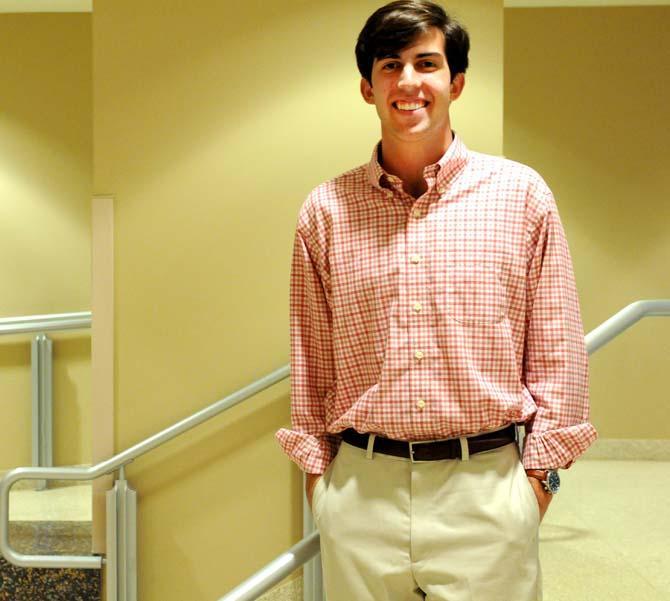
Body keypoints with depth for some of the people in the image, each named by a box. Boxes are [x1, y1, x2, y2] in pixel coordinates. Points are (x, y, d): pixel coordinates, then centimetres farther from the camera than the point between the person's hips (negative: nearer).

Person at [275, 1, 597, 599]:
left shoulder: (521, 193, 0)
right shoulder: (325, 210, 3)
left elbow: (557, 351, 3)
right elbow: (310, 358, 9)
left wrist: (539, 470, 1)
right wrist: (314, 465, 10)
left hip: (489, 486, -1)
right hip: (360, 488, 1)